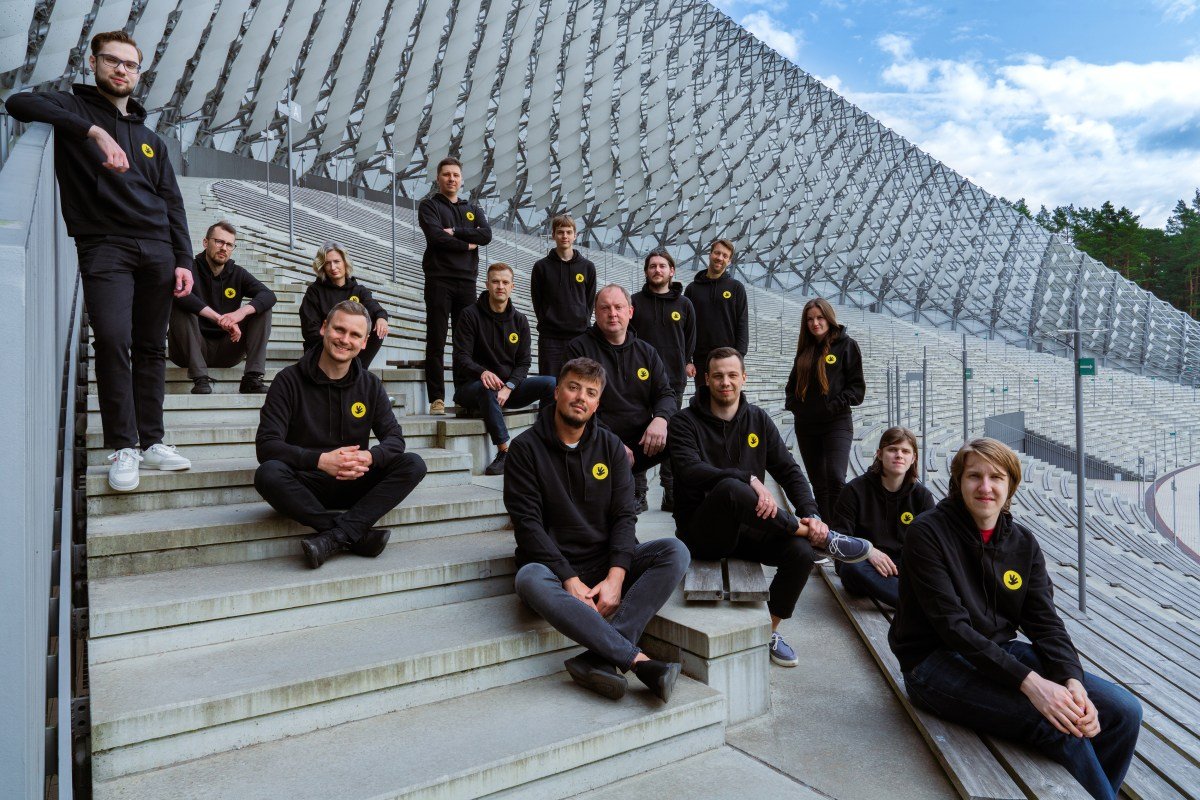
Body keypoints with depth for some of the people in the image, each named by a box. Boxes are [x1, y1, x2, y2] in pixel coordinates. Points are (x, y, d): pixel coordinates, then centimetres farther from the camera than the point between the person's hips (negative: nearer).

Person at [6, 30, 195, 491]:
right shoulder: (73, 109, 11)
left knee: (151, 348, 3)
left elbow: (173, 204, 18)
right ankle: (123, 447, -11)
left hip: (157, 250, 4)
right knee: (113, 341, -17)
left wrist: (183, 260, 7)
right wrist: (93, 131, -21)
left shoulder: (150, 138, 23)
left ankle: (151, 443, 7)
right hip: (103, 246, -4)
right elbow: (20, 103, -11)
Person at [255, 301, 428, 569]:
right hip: (304, 485, -3)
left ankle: (334, 537, -33)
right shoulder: (289, 380, -6)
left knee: (413, 464, -21)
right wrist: (321, 460, -31)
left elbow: (394, 438, -1)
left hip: (354, 484, 3)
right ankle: (358, 535, -30)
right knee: (268, 474, -35)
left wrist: (369, 457, -25)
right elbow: (267, 446, -14)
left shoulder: (370, 384, 5)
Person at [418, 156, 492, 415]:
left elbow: (486, 235, 0)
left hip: (467, 280, 4)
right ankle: (437, 399, -3)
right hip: (439, 279, -4)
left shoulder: (473, 209, 20)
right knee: (436, 342, -5)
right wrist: (467, 244, -3)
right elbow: (435, 236, -11)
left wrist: (454, 232, -8)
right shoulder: (429, 206, 8)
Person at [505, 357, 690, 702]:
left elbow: (624, 516, 0)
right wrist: (570, 580, -21)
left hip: (606, 564, 3)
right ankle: (638, 661, -35)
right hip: (554, 566, -3)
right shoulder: (526, 448, -3)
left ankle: (599, 658, -33)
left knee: (674, 552, -21)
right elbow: (527, 523, -11)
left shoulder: (610, 446, 7)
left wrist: (615, 576, -17)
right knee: (530, 579, -37)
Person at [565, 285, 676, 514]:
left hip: (641, 441, 4)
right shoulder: (579, 348, 1)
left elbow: (665, 393, 10)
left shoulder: (647, 352, 14)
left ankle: (635, 476, 2)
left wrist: (660, 418, -16)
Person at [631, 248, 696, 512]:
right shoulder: (635, 302, 4)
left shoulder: (684, 304, 8)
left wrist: (687, 363, 11)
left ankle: (672, 494, 14)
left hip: (673, 380, 1)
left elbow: (691, 339, 18)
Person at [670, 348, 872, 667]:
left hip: (747, 528, 5)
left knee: (800, 551, -21)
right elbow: (690, 470, -23)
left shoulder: (758, 420, 9)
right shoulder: (686, 422, -5)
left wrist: (811, 515, -12)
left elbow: (789, 471, 5)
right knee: (729, 488, -35)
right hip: (702, 533, -5)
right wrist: (750, 479, -33)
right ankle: (824, 539, -21)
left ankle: (770, 630, 3)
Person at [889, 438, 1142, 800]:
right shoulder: (928, 532, -15)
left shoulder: (1023, 542, 4)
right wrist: (1029, 682, -28)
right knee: (1057, 724, -25)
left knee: (1124, 711, -6)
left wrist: (1072, 681, -20)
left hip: (1001, 651, 7)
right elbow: (952, 625, -21)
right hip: (937, 662, -6)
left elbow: (1045, 622, -1)